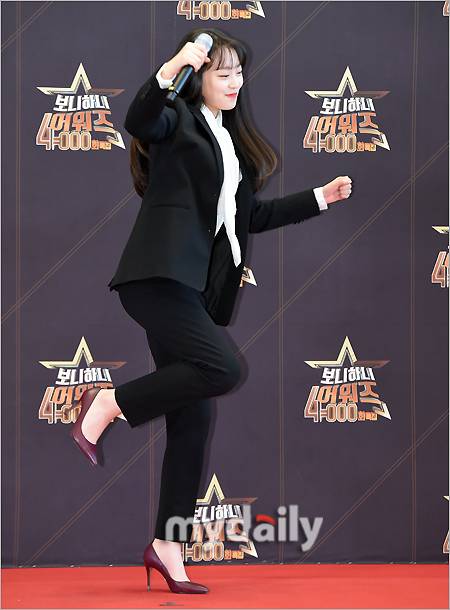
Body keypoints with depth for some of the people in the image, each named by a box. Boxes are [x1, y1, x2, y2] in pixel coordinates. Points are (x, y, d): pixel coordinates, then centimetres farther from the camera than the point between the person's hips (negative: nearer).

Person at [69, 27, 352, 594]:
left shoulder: (230, 138, 23)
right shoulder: (178, 118, -1)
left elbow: (249, 215, 28)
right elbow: (139, 120, -24)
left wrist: (319, 198, 28)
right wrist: (171, 69, -38)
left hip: (194, 288, 8)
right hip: (160, 274, -8)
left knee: (193, 422, 5)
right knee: (221, 369, -27)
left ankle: (167, 546, 11)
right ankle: (107, 403, -9)